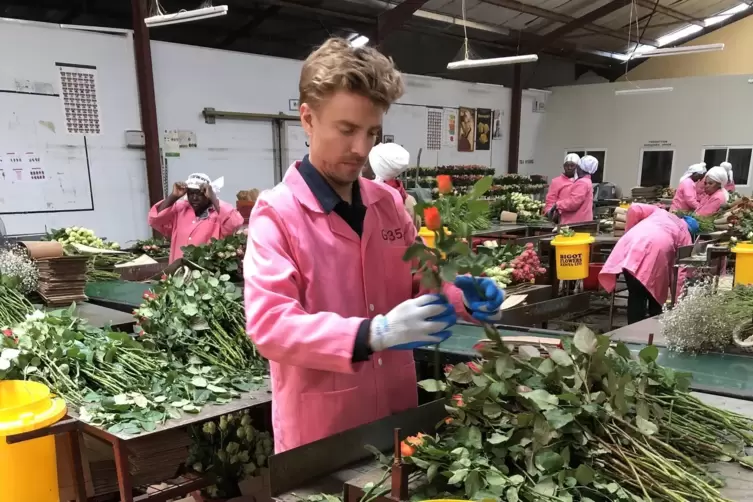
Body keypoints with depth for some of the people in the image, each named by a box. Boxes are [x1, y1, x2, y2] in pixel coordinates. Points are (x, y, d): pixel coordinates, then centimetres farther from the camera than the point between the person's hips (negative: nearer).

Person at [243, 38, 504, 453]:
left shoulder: (389, 203, 2)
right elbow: (268, 324, -22)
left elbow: (417, 281, 13)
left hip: (396, 409, 5)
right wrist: (372, 334, -33)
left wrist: (459, 296, -8)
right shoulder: (275, 212, -14)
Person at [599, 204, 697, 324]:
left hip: (630, 243, 2)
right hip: (656, 250, -2)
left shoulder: (660, 212, 37)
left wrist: (628, 231, 30)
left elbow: (634, 209, 20)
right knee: (654, 295, 18)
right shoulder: (686, 236, 29)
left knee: (636, 296, 7)